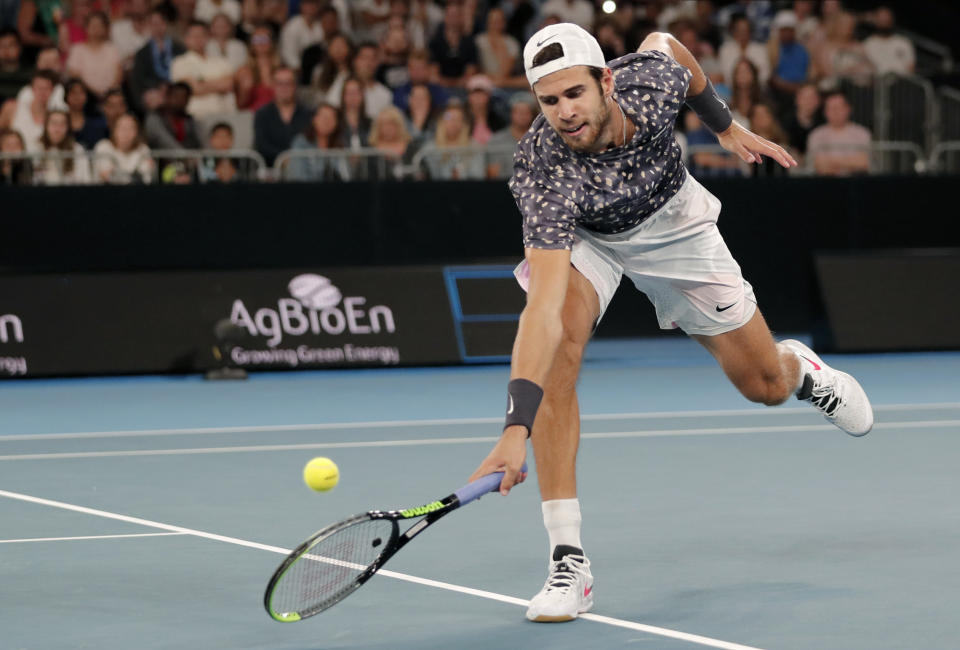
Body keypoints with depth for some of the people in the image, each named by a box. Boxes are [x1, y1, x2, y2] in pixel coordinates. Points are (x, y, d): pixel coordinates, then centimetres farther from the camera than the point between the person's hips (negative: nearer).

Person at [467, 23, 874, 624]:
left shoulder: (650, 81, -33)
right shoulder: (545, 177, -42)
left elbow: (663, 43, -5)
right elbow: (543, 307, -50)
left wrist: (727, 127, 4)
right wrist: (516, 428, -60)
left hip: (673, 224, 3)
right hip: (580, 235, -3)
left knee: (764, 386, 7)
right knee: (558, 341, -33)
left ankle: (799, 366, 51)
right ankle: (568, 561, -29)